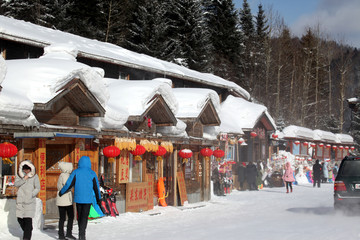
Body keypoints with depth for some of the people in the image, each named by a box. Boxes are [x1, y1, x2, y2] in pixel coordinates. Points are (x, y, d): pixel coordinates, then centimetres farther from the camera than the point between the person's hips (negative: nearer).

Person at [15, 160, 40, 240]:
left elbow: (37, 188, 1)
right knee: (20, 218, 6)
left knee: (28, 218, -12)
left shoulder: (34, 176, 1)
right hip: (20, 200, 3)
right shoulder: (19, 175, 8)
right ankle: (27, 231, 30)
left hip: (30, 201, -3)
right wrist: (24, 179, -16)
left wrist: (31, 195, -12)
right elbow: (16, 184, -6)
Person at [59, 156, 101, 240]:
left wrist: (61, 192, 11)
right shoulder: (92, 173, -3)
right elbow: (96, 187, 3)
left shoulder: (76, 172, -3)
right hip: (88, 199, -1)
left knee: (79, 216, 15)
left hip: (78, 198, 1)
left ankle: (82, 233, 25)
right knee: (84, 217, -1)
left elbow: (69, 184, -4)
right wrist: (98, 198, 15)